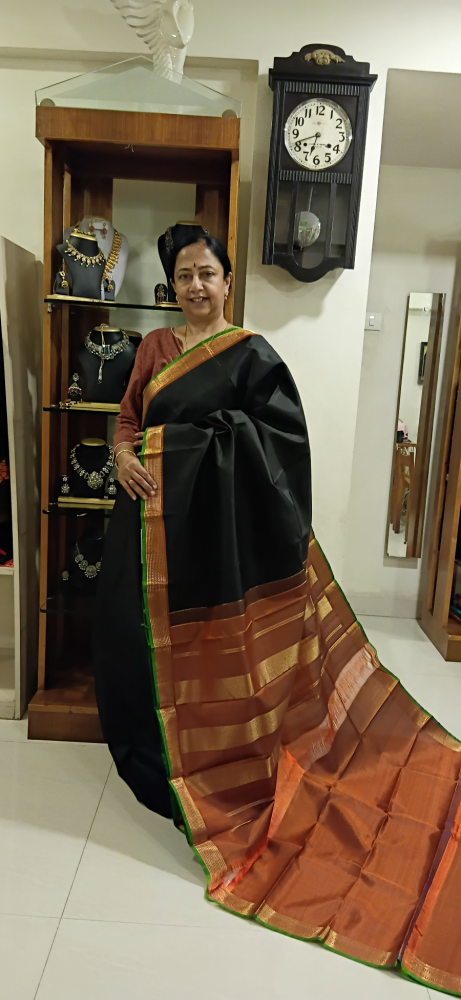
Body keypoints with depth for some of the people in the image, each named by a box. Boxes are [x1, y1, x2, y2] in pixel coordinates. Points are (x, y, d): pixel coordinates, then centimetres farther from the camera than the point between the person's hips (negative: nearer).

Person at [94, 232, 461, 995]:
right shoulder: (155, 348, 13)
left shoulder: (251, 355, -4)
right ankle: (150, 752, 35)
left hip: (211, 522, -6)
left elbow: (281, 434, -12)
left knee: (201, 643, 3)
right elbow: (127, 418, 11)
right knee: (140, 626, 13)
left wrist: (189, 440, -16)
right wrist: (124, 455, -10)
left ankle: (197, 767, 23)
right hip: (152, 514, 6)